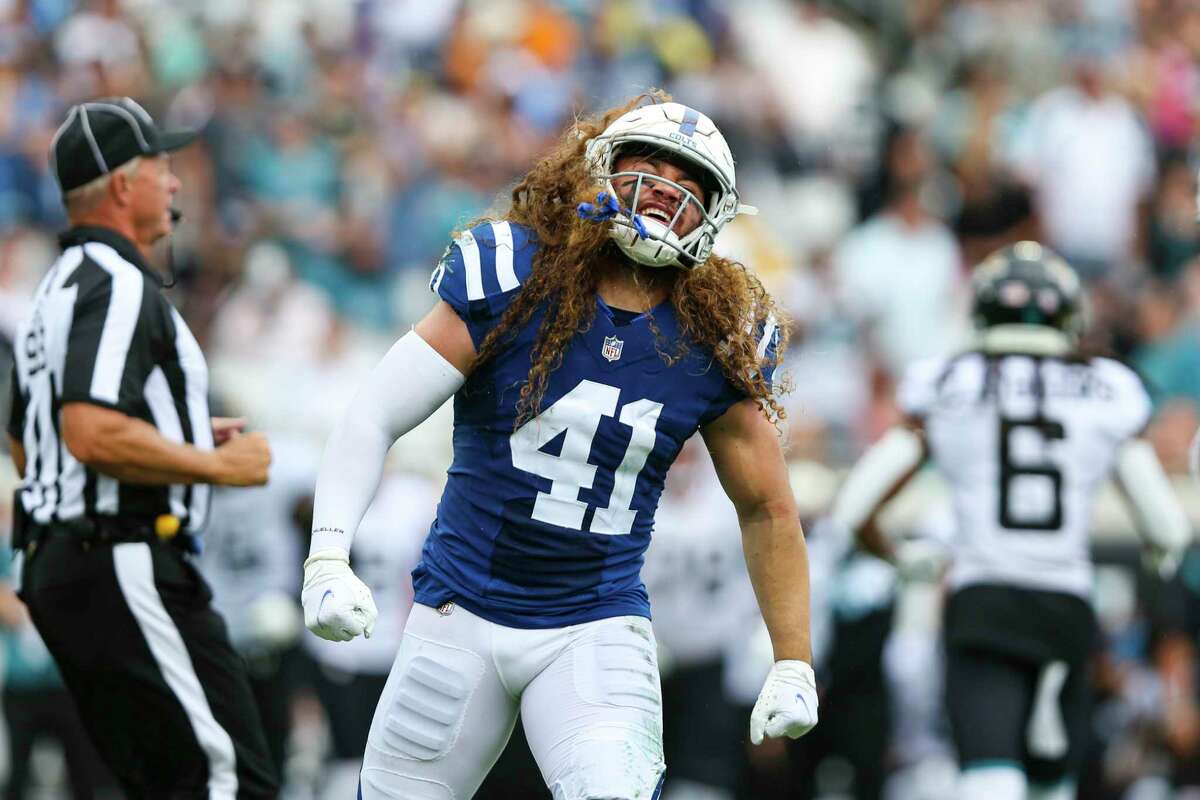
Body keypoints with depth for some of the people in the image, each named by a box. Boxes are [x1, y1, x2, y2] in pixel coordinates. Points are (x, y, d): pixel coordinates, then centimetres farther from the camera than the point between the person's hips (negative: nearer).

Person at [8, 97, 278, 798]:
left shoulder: (60, 289, 20)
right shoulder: (119, 286, -13)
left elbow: (29, 449, 27)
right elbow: (93, 434, -26)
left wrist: (188, 443, 23)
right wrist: (219, 465, -15)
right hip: (124, 569, -11)